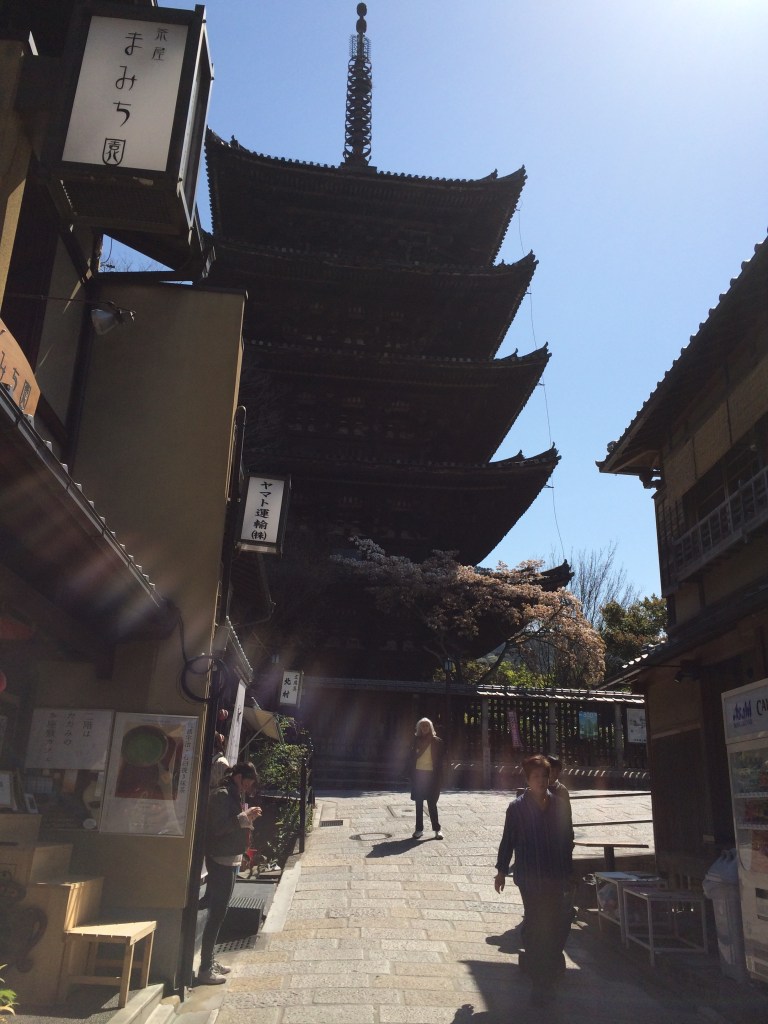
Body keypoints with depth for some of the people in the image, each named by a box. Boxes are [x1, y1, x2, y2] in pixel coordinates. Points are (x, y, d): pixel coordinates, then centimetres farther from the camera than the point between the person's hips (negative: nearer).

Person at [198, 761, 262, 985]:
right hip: (221, 859, -10)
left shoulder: (235, 796, 14)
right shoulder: (222, 795, -15)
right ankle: (205, 969, -1)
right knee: (217, 913, -7)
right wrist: (244, 817, -23)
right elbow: (218, 827, -24)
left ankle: (209, 961, 24)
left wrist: (248, 817, 4)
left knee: (217, 912, 15)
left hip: (231, 859, 10)